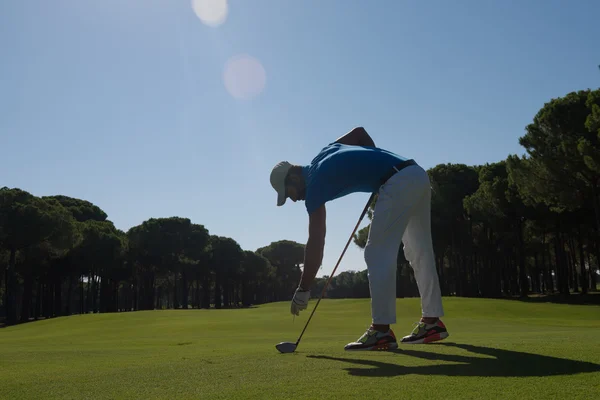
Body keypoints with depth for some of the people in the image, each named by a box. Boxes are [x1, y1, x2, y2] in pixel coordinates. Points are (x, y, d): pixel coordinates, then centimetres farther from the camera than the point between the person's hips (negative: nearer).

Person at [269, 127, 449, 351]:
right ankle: (432, 322, 20)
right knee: (420, 252, 13)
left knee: (377, 254, -7)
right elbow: (360, 131, 29)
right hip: (418, 175, 10)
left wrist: (303, 289, -2)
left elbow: (316, 243, -7)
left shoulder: (314, 185, -5)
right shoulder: (325, 154, 19)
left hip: (398, 183, -10)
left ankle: (381, 331, -7)